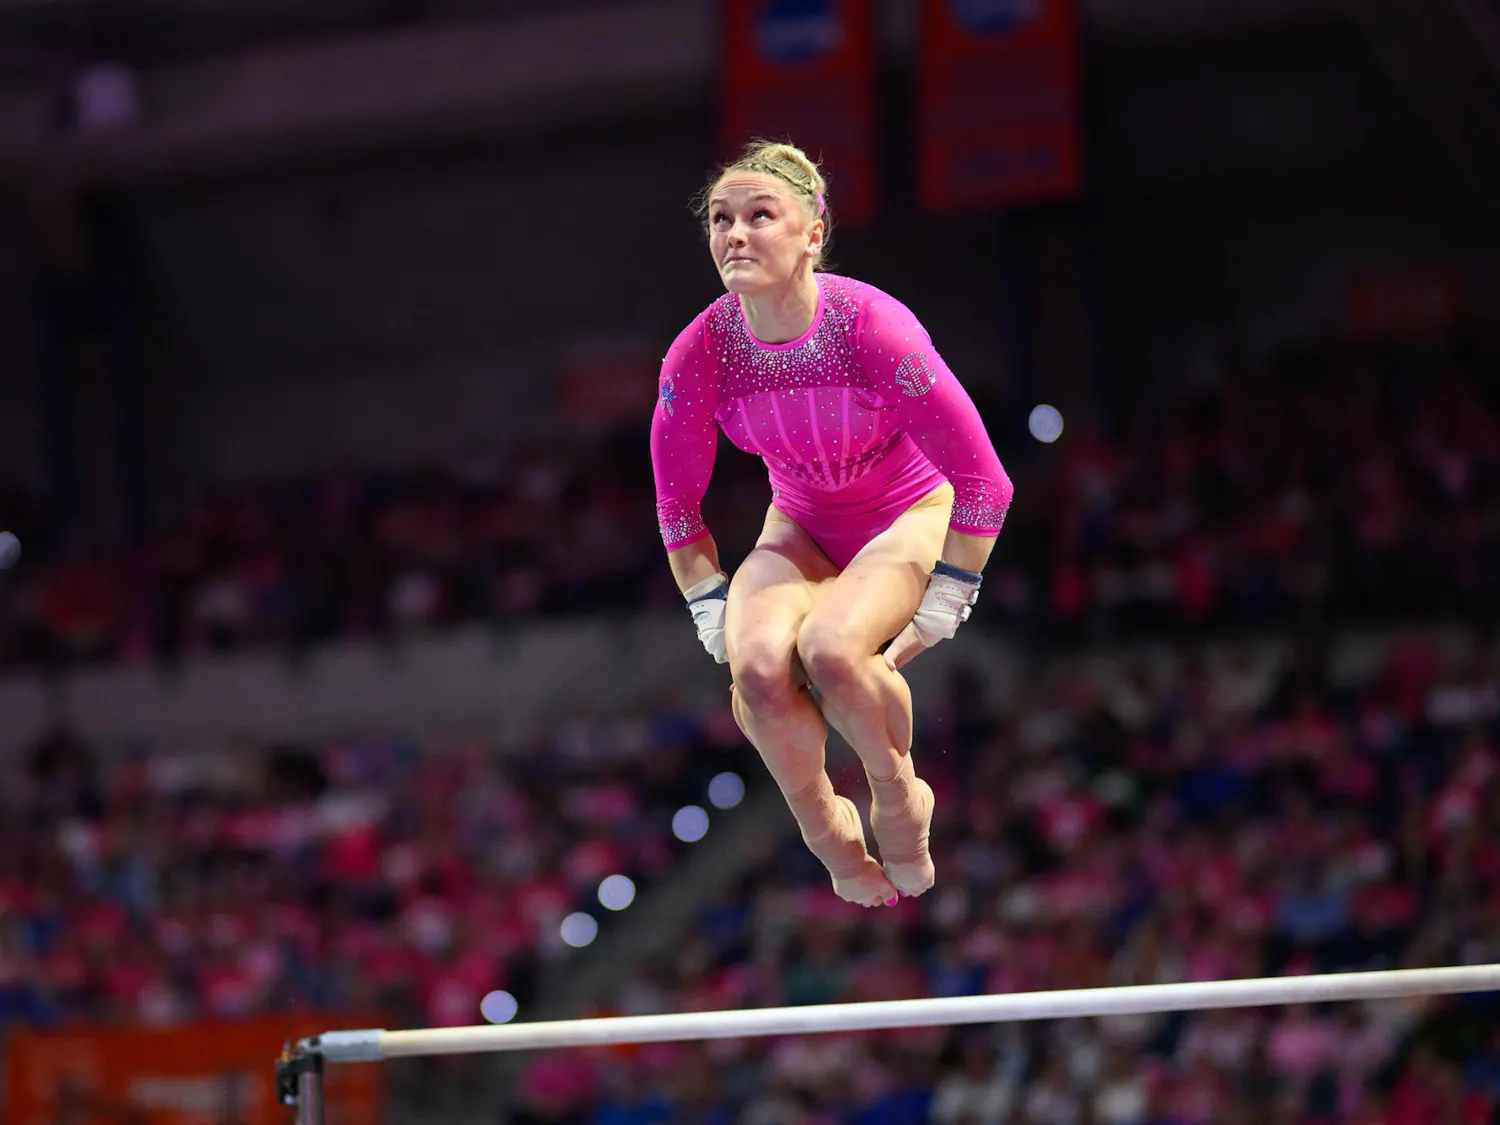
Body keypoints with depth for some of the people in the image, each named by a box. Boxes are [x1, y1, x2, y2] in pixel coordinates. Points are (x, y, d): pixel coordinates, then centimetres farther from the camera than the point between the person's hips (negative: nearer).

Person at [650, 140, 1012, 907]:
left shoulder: (872, 327, -27)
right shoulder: (698, 354, -17)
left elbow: (981, 482, -18)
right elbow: (677, 507, 1)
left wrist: (939, 610, -15)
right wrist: (716, 621, -5)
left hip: (914, 518, -3)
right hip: (801, 528, 3)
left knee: (832, 651, -34)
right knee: (757, 664, -29)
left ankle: (898, 797, -3)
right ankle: (824, 829, -1)